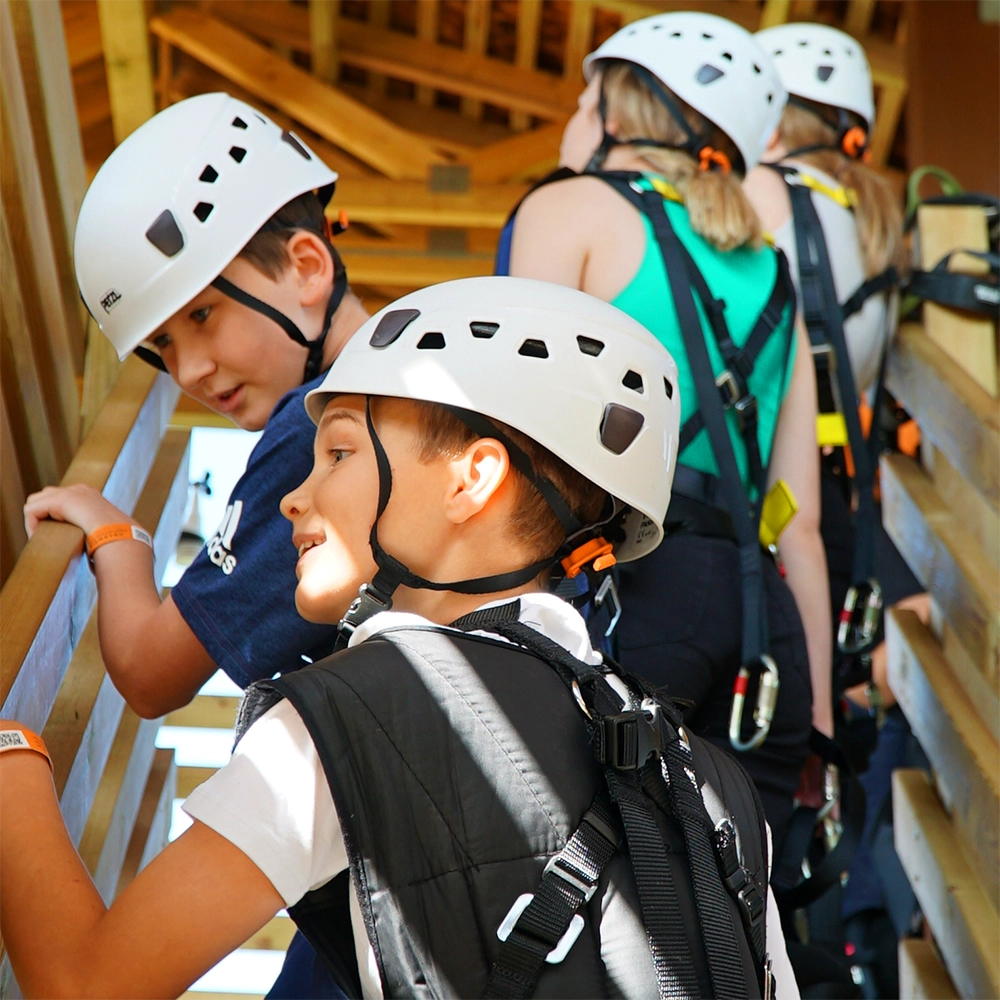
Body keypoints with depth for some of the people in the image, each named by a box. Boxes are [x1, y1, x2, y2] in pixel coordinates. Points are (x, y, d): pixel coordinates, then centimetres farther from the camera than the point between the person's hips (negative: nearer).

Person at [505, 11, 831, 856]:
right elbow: (800, 523, 18)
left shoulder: (571, 209, 9)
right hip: (760, 612, 6)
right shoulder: (769, 277, 24)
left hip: (637, 586, -6)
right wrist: (817, 708, 19)